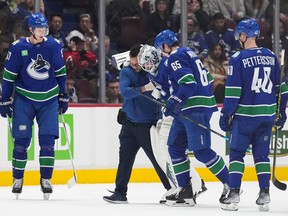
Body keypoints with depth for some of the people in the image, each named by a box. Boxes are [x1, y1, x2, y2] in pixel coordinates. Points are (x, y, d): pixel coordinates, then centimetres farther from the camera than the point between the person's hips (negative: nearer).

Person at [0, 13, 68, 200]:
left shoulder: (54, 46, -4)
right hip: (24, 98, -1)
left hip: (49, 100, 1)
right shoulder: (18, 48, -10)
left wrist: (63, 97, 10)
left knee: (48, 140, -5)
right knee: (21, 140, -2)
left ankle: (46, 179, 5)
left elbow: (61, 72, 8)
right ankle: (18, 179, 11)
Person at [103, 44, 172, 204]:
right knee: (125, 157, 4)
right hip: (130, 123, 4)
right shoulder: (126, 72, -4)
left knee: (158, 158, -3)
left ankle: (173, 190, 6)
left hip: (150, 124, -4)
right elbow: (125, 91, -21)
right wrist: (143, 89, -37)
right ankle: (120, 193, 10)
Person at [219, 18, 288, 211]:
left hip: (245, 115, -4)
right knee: (262, 154, 12)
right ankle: (264, 195, 7)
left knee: (237, 153, 5)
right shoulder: (271, 56, 5)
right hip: (267, 115, 4)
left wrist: (226, 115, -5)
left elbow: (233, 92, -11)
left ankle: (234, 194, -1)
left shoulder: (238, 59, -10)